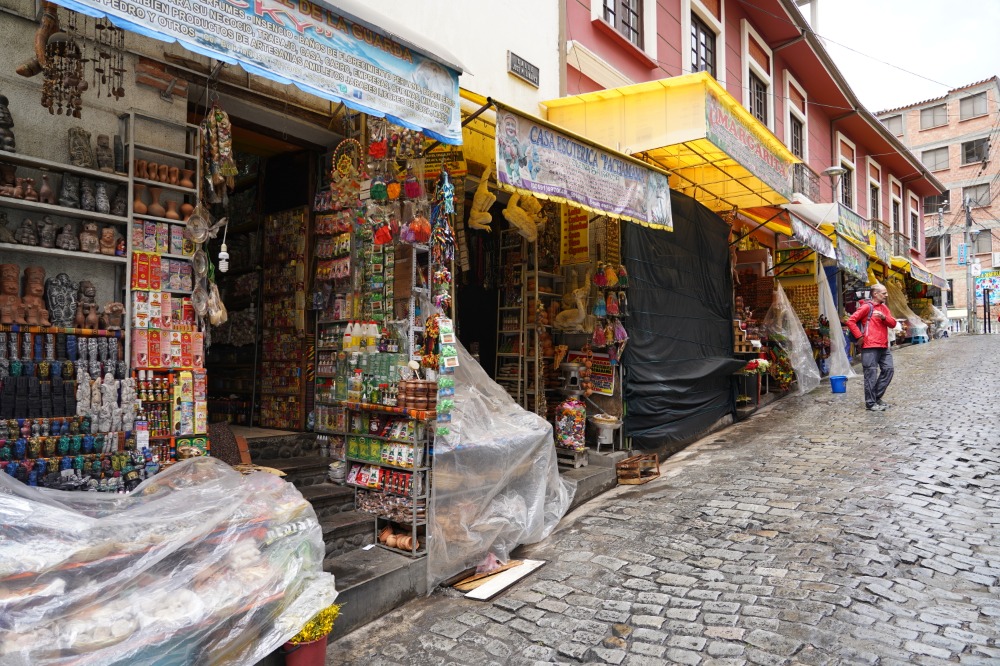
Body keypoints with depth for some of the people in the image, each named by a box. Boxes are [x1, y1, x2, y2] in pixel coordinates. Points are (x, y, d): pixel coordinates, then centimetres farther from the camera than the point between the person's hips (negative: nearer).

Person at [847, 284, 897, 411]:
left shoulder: (884, 307, 17)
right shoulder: (867, 307, -6)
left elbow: (893, 323, 10)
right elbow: (851, 321, -13)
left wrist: (884, 317, -9)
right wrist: (860, 336, -13)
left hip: (884, 346, 8)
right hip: (870, 347, -8)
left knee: (888, 370, 9)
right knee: (871, 375, -5)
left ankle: (877, 397, 22)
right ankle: (870, 403, 1)